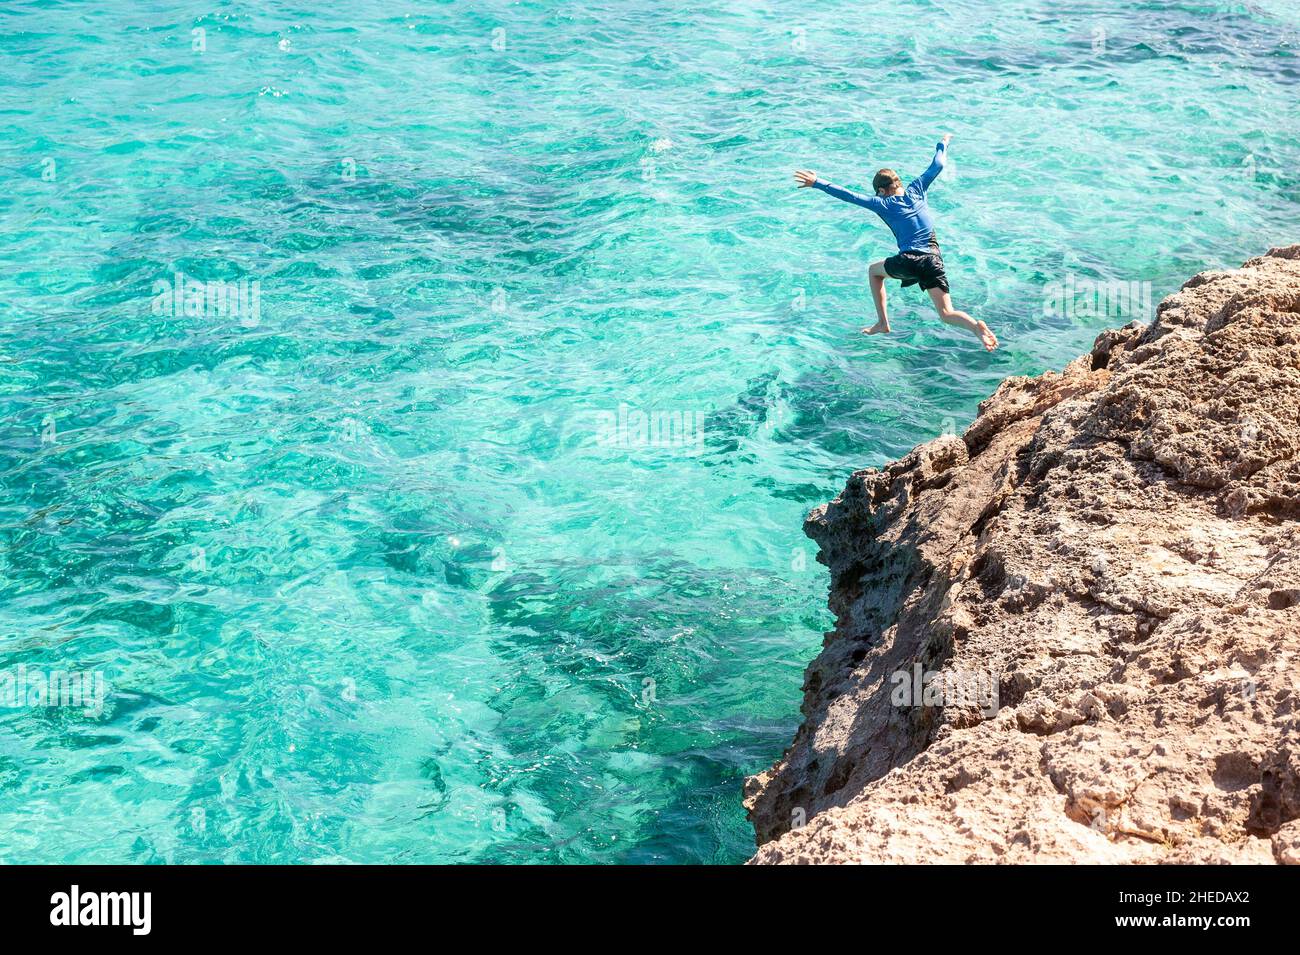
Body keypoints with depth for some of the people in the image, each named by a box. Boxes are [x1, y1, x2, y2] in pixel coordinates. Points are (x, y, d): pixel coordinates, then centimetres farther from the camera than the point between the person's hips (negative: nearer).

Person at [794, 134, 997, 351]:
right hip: (933, 260, 3)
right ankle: (975, 326, -35)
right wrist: (943, 144, 43)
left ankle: (883, 324, 24)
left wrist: (817, 183, 8)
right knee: (947, 314, -1)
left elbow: (849, 196, 3)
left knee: (874, 270, 30)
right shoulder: (916, 189, 14)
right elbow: (937, 165, 24)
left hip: (907, 261, -2)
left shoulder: (882, 204, 6)